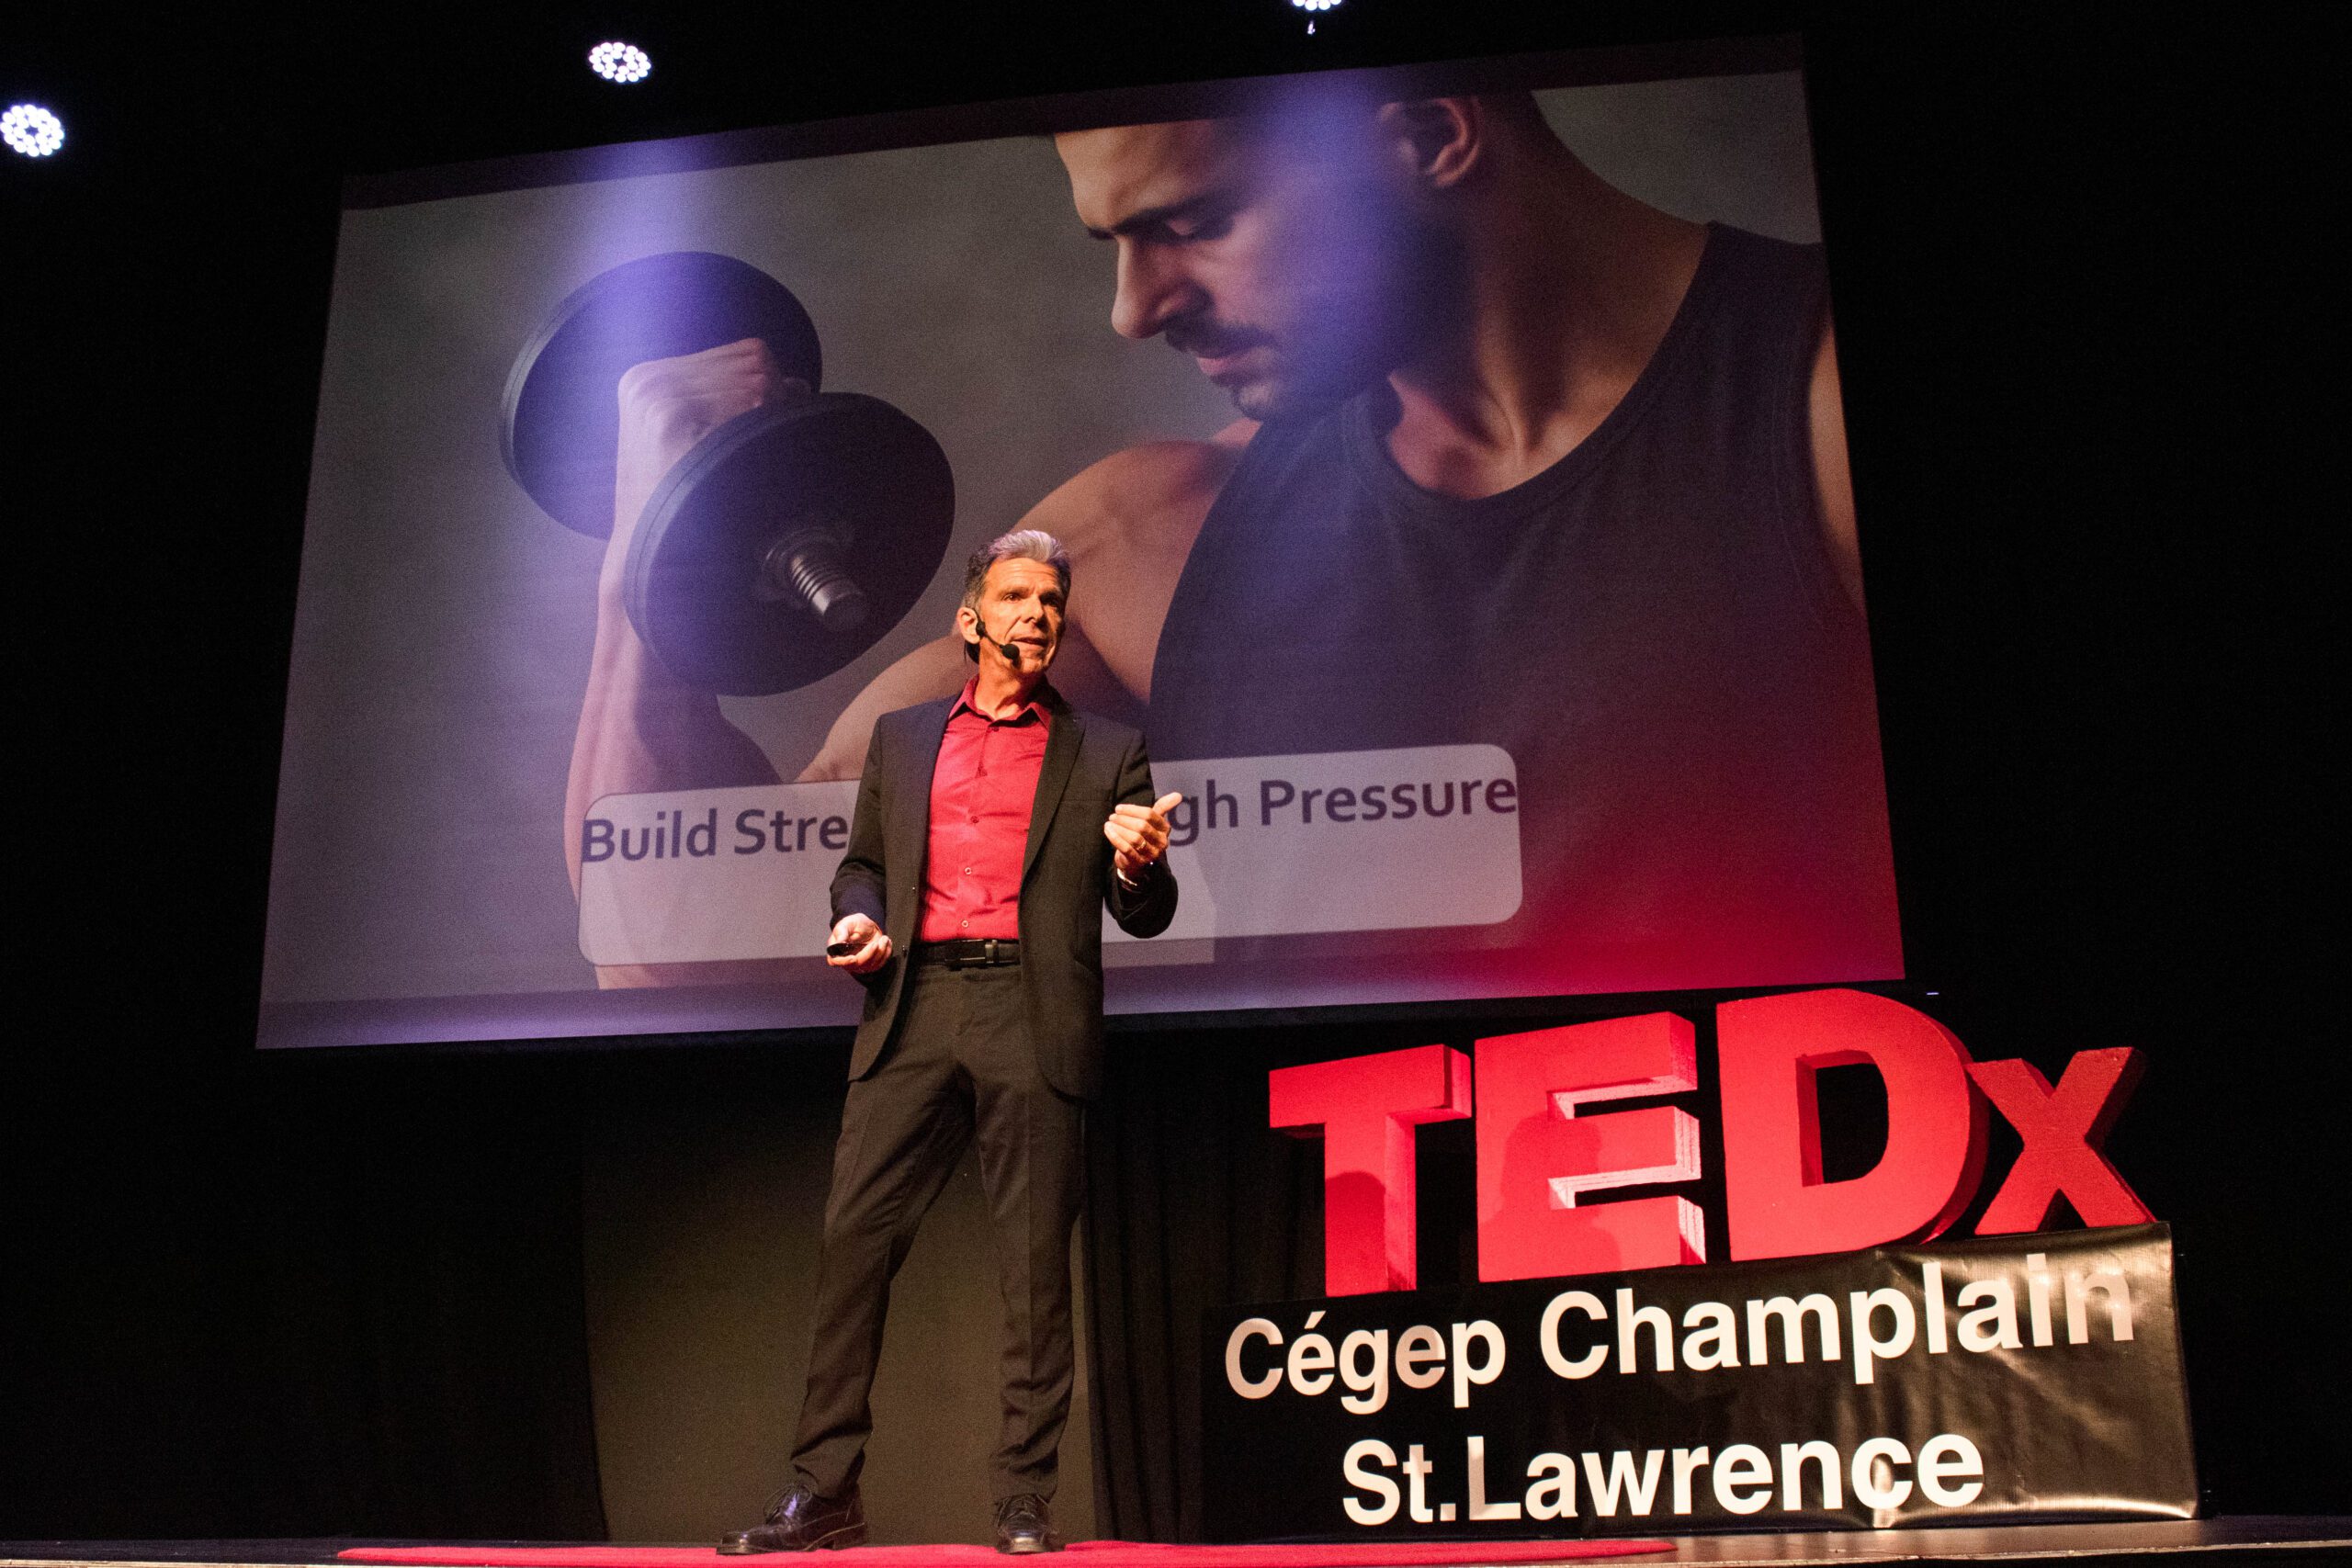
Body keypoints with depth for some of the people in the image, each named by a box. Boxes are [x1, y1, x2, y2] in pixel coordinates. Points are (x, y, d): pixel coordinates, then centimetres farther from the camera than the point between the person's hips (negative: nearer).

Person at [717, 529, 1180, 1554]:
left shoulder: (1106, 755, 13)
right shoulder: (900, 738, 20)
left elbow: (1145, 918, 11)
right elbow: (863, 862, 24)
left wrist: (1139, 865, -12)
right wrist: (860, 920, 2)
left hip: (1033, 1018, -2)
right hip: (912, 1011, 2)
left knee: (1034, 1262, -2)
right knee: (853, 1238, -3)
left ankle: (1024, 1502, 9)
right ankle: (822, 1491, 7)